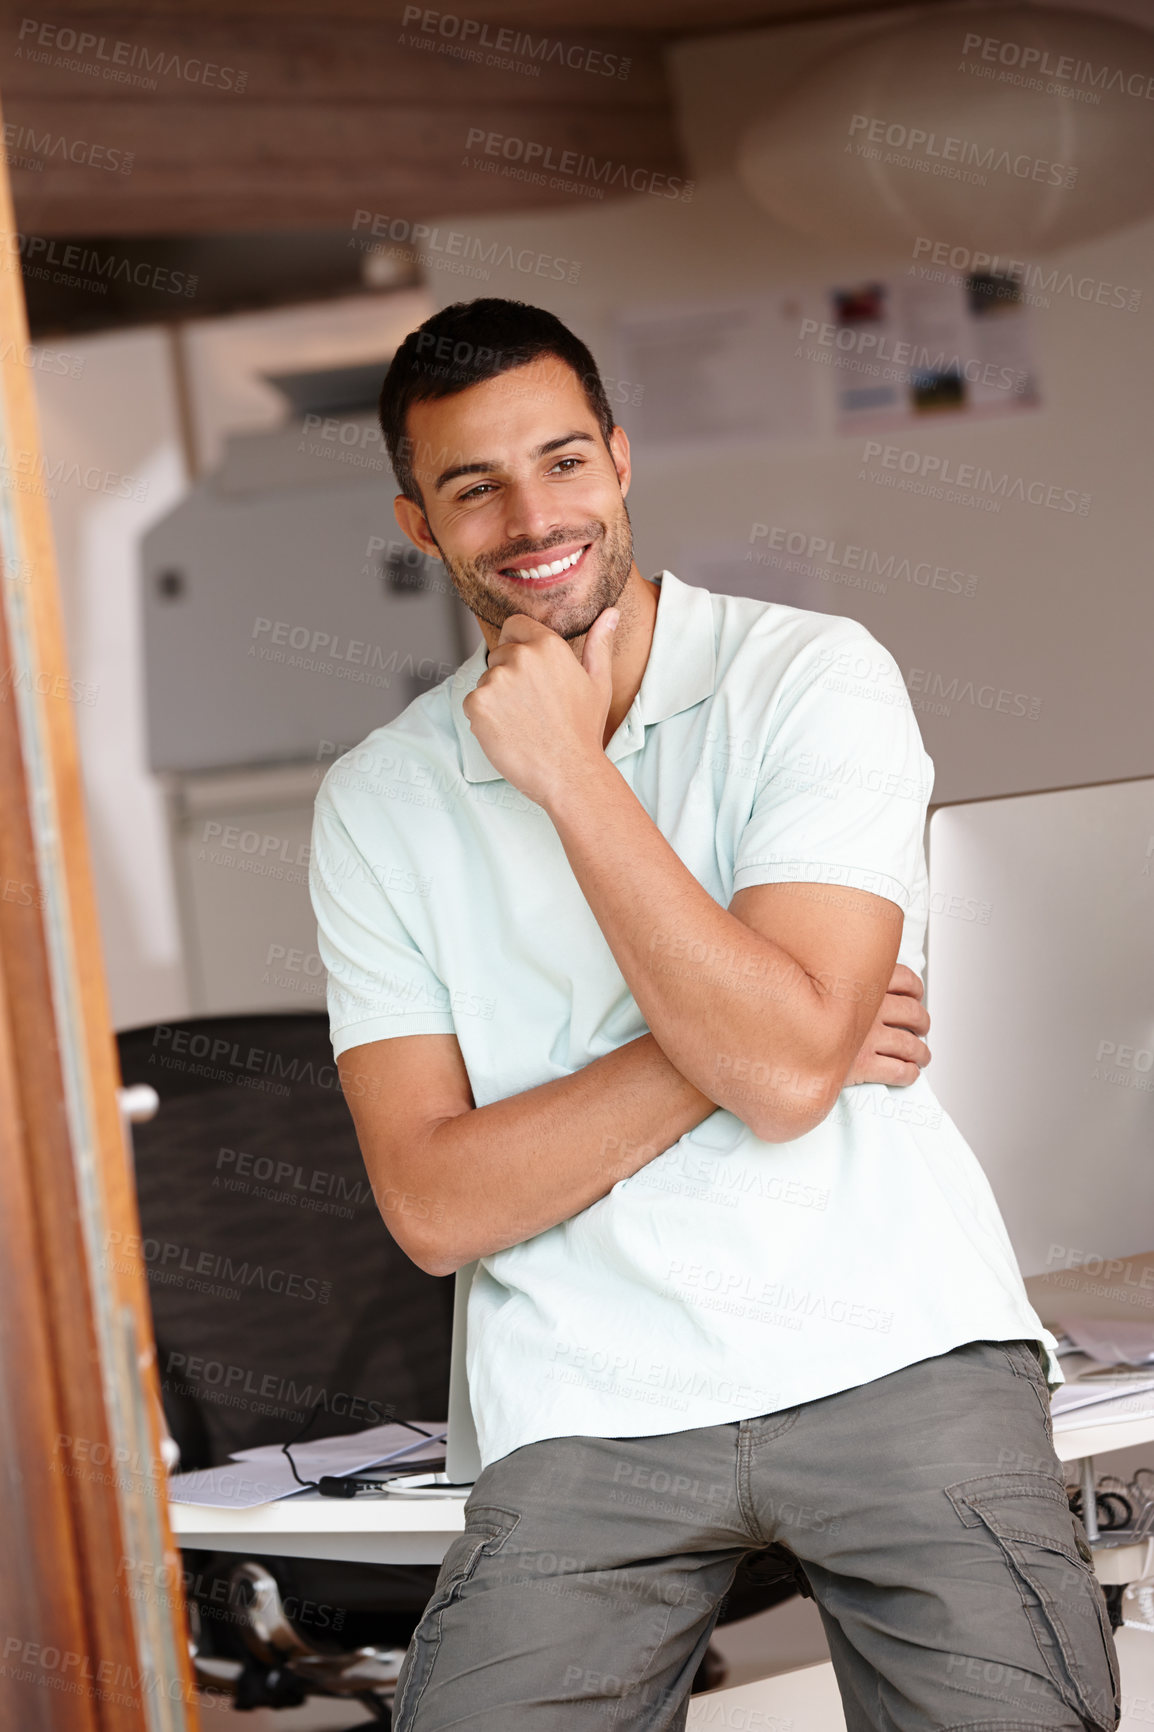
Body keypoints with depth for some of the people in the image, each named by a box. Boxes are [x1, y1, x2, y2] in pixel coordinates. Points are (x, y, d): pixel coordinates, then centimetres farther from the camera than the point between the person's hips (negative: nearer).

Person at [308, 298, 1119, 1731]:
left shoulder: (812, 676, -1)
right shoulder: (375, 802, 6)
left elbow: (787, 1068, -14)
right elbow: (435, 1209, -3)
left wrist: (570, 771, -13)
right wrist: (732, 1034, -11)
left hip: (897, 1350, -1)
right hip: (593, 1416, 2)